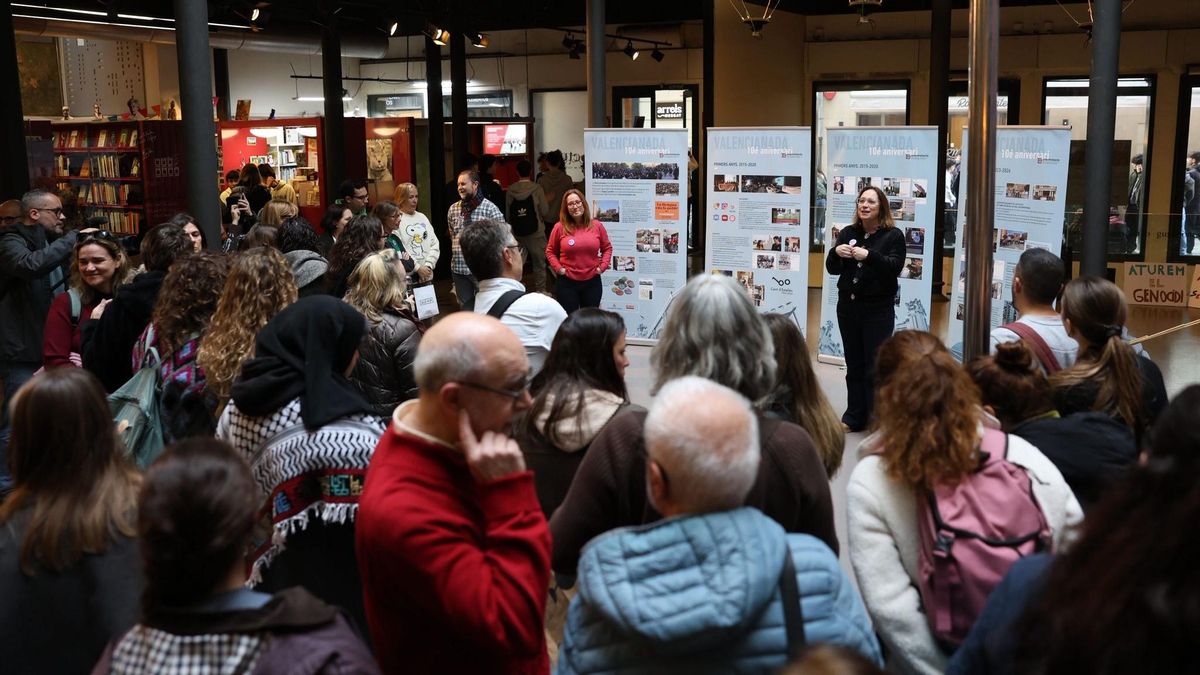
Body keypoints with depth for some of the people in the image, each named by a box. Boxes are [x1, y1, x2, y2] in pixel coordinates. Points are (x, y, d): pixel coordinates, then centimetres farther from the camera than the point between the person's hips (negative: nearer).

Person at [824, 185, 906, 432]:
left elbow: (894, 267, -17)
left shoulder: (893, 235, -3)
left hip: (878, 310, -5)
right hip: (848, 306, 5)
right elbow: (832, 269, 7)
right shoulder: (848, 233, 10)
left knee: (875, 370, -4)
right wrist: (836, 253, -14)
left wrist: (869, 256, -31)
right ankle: (854, 418, 18)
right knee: (854, 367, 11)